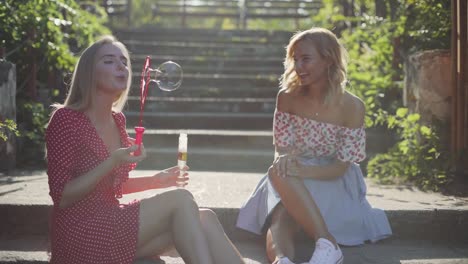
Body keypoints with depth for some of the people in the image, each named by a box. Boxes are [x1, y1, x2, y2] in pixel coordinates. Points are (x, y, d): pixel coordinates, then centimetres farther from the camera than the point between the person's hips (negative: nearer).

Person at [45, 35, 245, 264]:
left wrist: (156, 181, 7)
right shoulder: (66, 119, -9)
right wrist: (112, 163, -22)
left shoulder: (117, 120, 12)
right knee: (180, 199, -23)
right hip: (81, 237, -7)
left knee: (204, 218, -15)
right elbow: (62, 197, -13)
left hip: (112, 224, 7)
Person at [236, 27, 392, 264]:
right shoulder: (288, 98, -2)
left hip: (332, 184, -3)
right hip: (291, 185, 3)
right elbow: (281, 149, 0)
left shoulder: (352, 107, -11)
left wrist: (303, 171, -30)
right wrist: (283, 162, -27)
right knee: (280, 217, -34)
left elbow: (341, 167, -11)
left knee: (280, 174, -35)